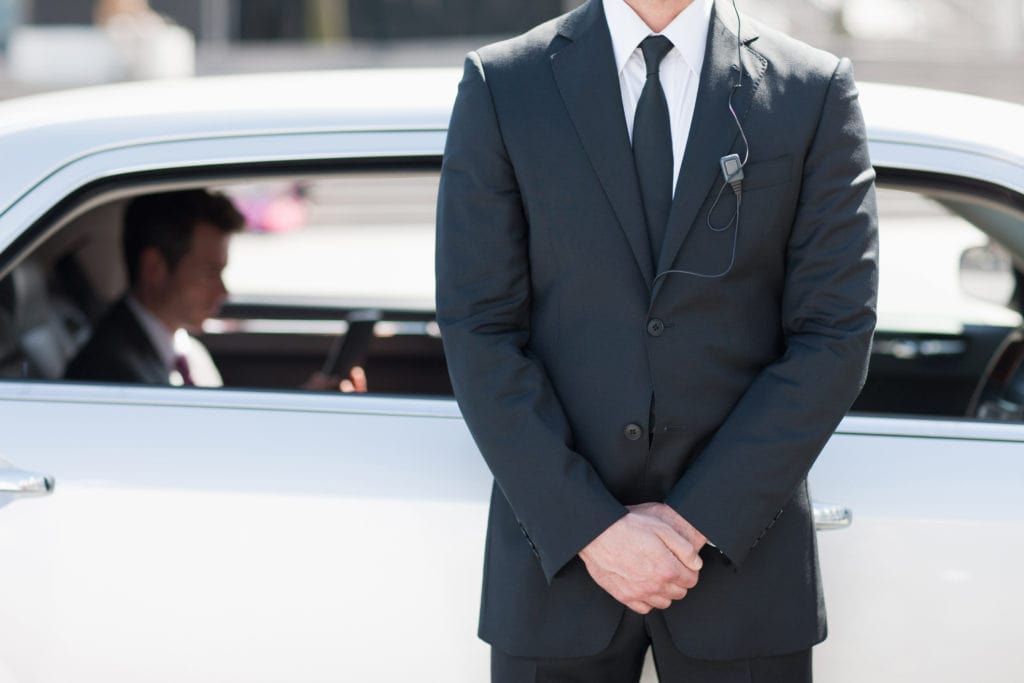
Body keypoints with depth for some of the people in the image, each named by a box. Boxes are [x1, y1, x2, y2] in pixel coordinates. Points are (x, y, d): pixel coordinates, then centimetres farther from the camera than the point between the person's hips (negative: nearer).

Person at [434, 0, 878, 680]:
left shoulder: (817, 91, 1)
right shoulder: (501, 85, 1)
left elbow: (836, 336, -4)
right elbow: (479, 332, -4)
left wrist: (700, 520, -11)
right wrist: (591, 527, -12)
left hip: (739, 544, 0)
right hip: (559, 550, 0)